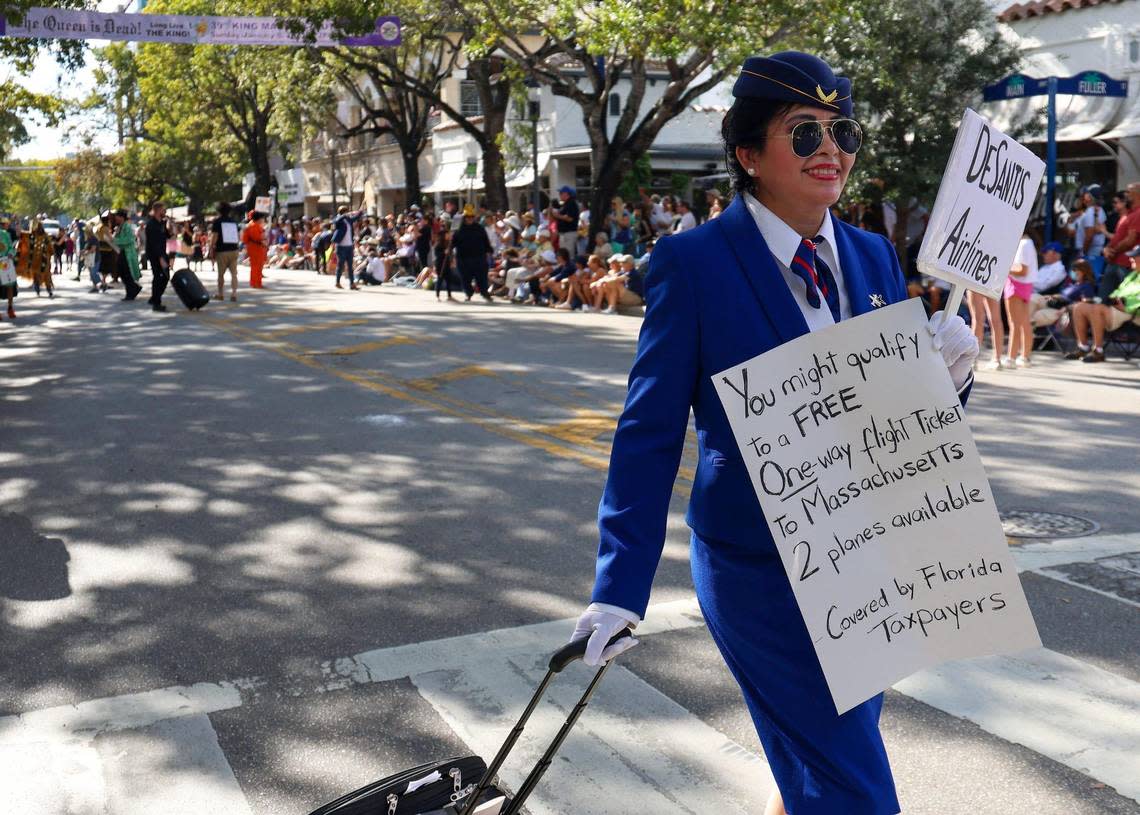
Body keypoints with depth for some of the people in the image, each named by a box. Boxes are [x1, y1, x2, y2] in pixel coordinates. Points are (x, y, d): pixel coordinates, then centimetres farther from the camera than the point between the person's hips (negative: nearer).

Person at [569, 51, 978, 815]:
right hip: (761, 568, -6)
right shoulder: (693, 262, -13)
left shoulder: (874, 257, 4)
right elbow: (650, 432, -11)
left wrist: (950, 370, -14)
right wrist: (621, 588, -13)